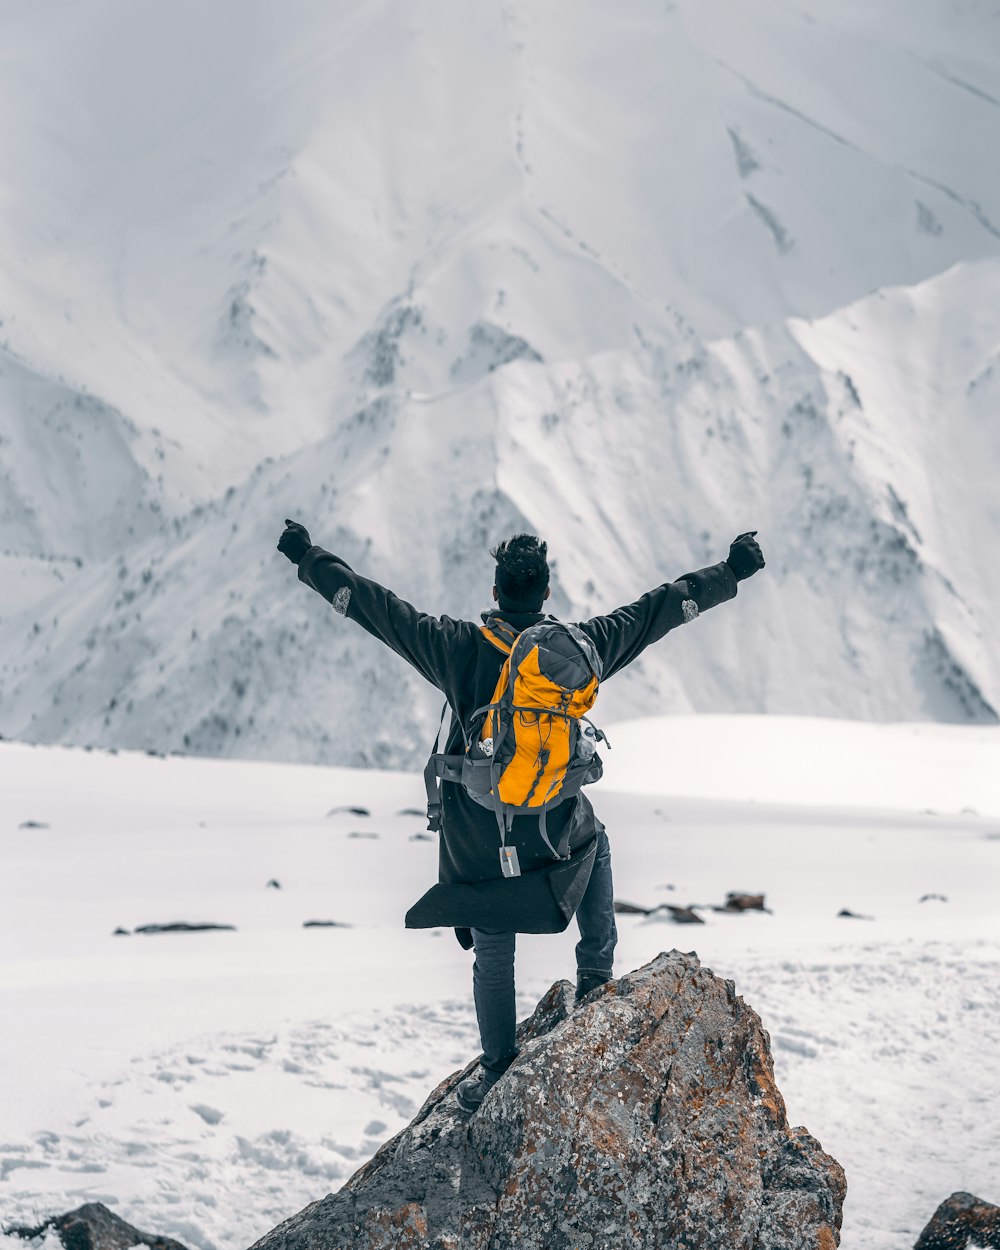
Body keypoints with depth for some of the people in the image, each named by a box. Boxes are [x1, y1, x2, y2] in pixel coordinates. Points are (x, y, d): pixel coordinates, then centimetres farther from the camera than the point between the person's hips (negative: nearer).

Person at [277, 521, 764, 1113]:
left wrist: (310, 558, 4)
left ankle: (498, 1069, 25)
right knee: (596, 841, 35)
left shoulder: (458, 647, -12)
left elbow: (375, 604, -6)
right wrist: (731, 572, 11)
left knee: (493, 957, 16)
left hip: (476, 838, 0)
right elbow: (658, 608, 1)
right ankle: (596, 978, 32)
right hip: (556, 833, 0)